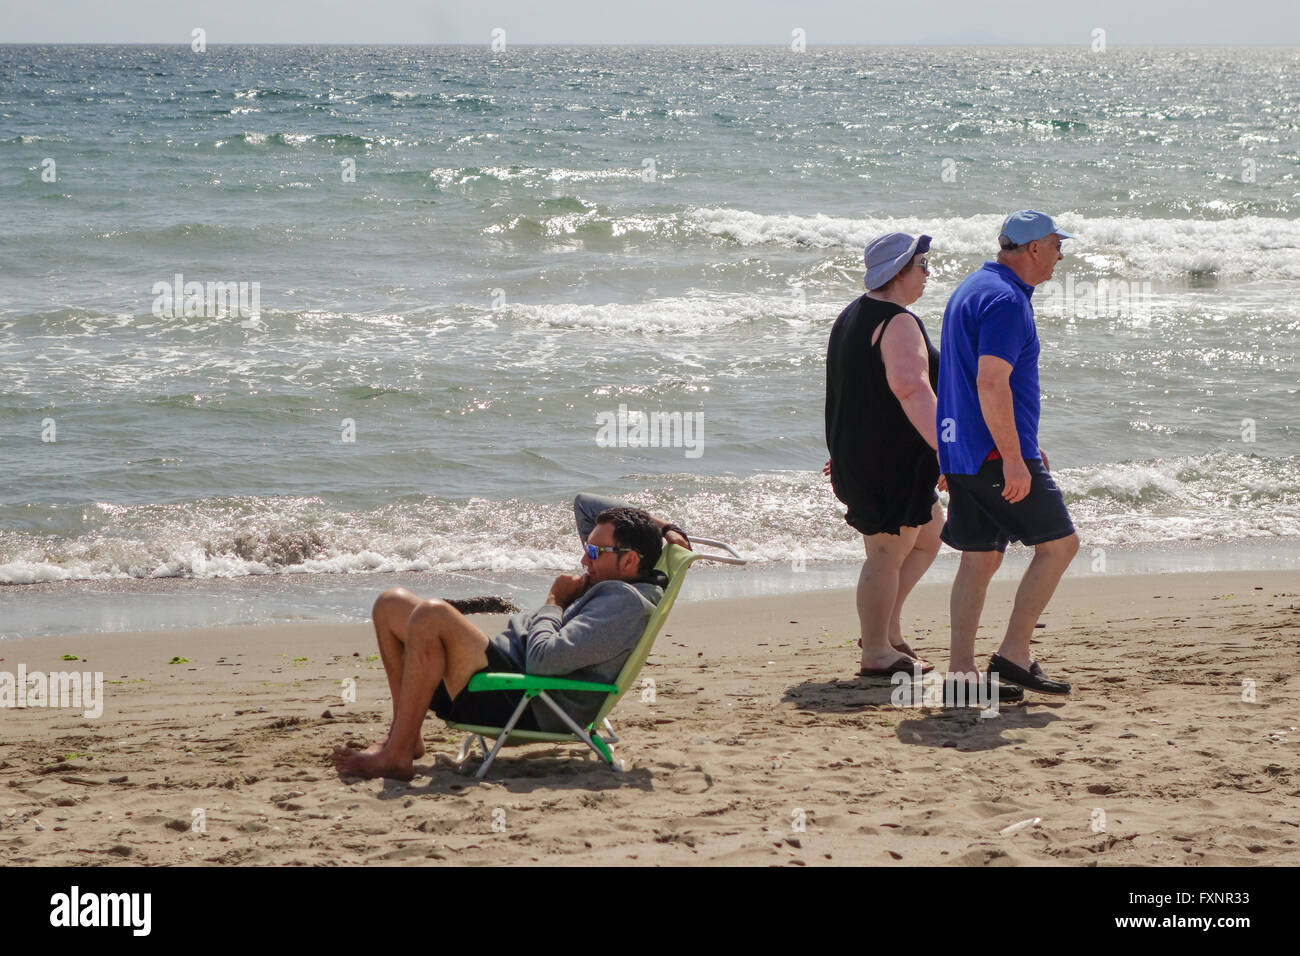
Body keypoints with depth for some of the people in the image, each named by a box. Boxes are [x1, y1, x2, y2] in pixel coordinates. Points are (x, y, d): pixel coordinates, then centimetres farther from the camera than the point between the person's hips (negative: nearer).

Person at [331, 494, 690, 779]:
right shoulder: (610, 581, 16)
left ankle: (394, 756, -27)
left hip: (524, 706, -11)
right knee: (392, 604, 12)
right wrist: (658, 528, 18)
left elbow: (544, 659, -26)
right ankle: (406, 732, 9)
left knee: (431, 615, -31)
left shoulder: (625, 602, -15)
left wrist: (554, 602, -6)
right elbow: (584, 504, 32)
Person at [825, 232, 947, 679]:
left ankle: (887, 627, 21)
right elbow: (912, 390, -31)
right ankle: (876, 652, 3)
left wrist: (846, 452, 30)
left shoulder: (852, 316, 15)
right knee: (888, 552, -3)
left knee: (929, 535, 20)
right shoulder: (898, 323, -17)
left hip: (857, 452, 10)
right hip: (891, 456, -10)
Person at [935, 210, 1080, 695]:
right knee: (1059, 542, -1)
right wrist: (1013, 457, -22)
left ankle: (960, 671, 7)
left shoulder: (970, 290, 18)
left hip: (960, 453, 10)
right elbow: (992, 383, -23)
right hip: (995, 453, -10)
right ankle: (1013, 655, -4)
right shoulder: (1006, 300, -15)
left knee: (980, 557, 10)